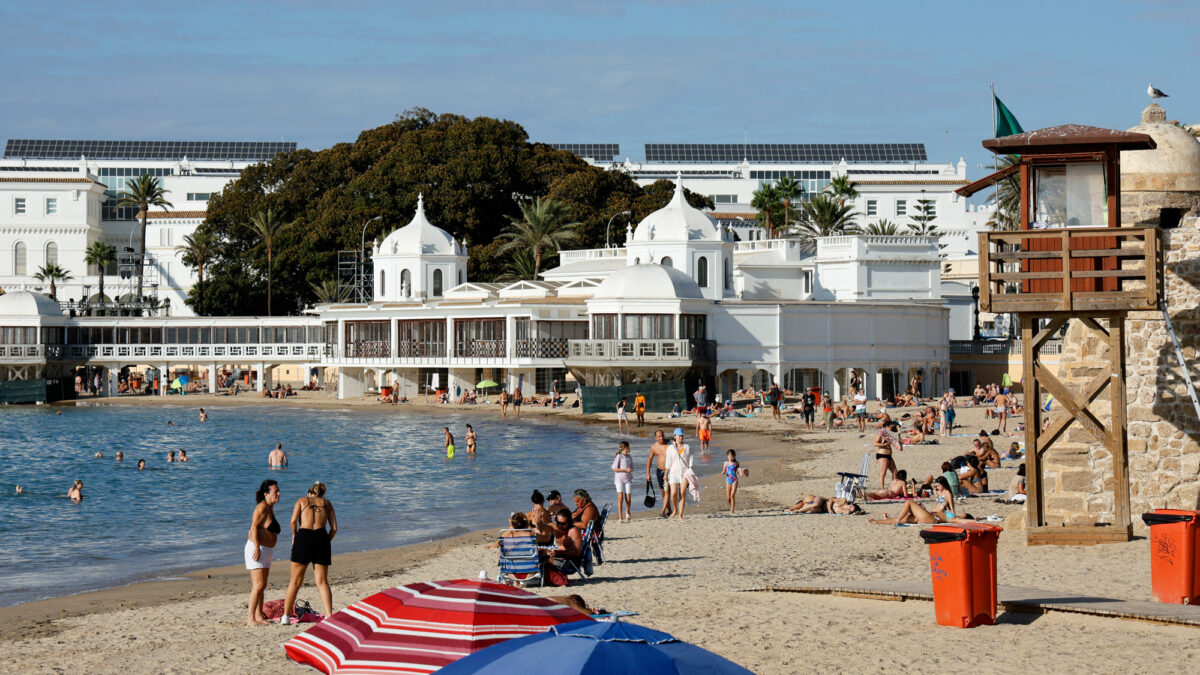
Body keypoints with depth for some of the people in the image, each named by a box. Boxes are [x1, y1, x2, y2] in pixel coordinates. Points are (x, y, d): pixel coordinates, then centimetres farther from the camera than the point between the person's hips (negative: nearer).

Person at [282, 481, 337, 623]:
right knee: (322, 582, 4)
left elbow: (293, 521, -1)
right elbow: (334, 528, 9)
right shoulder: (327, 503, 19)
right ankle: (329, 616, -8)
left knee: (295, 581, 7)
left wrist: (294, 536, 12)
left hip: (304, 537, -1)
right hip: (321, 536, 1)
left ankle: (286, 616, 8)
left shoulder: (302, 500, 16)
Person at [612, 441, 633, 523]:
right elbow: (614, 469, -10)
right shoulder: (619, 457, -7)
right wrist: (625, 470, -16)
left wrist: (630, 470, -5)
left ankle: (628, 511, 32)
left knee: (628, 499, 2)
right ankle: (620, 517, -11)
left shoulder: (629, 457, 11)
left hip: (628, 479, 5)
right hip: (619, 479, -5)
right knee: (620, 498, -13)